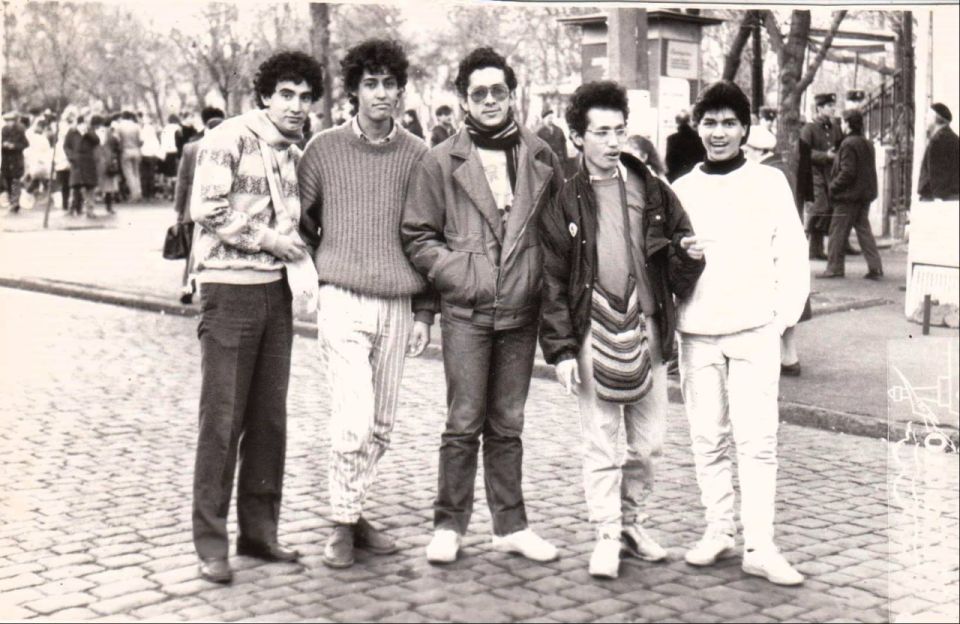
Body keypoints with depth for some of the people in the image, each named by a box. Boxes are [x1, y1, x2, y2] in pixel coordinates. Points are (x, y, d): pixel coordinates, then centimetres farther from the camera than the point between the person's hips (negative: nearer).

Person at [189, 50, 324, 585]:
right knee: (223, 419, -3)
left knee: (270, 419, 9)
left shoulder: (296, 154, 13)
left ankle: (259, 531, 19)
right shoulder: (230, 139, -8)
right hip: (230, 289, -7)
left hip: (276, 290, 7)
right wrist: (268, 239, -11)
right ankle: (211, 543, 6)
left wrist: (298, 254, 5)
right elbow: (208, 210, -16)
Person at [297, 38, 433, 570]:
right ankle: (343, 525, 5)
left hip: (397, 307, 3)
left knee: (381, 426, 8)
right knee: (354, 422, -10)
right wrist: (328, 269, 8)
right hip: (343, 303, -3)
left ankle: (354, 511, 24)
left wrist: (424, 311, 7)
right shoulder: (324, 149, 0)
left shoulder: (416, 154, 6)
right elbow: (302, 221, 12)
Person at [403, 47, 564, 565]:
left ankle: (510, 526, 20)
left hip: (521, 309, 3)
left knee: (507, 424, 12)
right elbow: (417, 236, 4)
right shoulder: (441, 162, 0)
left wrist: (542, 275, 5)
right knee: (464, 423, -1)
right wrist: (457, 273, -7)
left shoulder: (539, 155, 7)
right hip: (466, 312, -3)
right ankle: (448, 526, 11)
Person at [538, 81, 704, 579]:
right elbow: (551, 281, -1)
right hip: (593, 331, -3)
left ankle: (632, 522, 29)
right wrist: (561, 349, -7)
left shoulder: (652, 190, 7)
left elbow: (680, 238, 18)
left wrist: (687, 253, -8)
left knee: (649, 441, 10)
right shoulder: (564, 201, -1)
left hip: (647, 329, 3)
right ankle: (607, 536, 16)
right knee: (600, 444, 4)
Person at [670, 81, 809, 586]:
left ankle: (760, 547, -1)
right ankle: (717, 531, 20)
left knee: (757, 440, -5)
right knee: (708, 439, 8)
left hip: (754, 331, -2)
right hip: (696, 332, 2)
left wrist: (786, 312, -4)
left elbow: (791, 252, 3)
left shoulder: (769, 182, 5)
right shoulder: (681, 190, 10)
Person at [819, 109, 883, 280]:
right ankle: (875, 268, 7)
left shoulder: (848, 144, -15)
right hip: (865, 195, 9)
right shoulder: (867, 144, 13)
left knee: (838, 231, 0)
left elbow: (847, 172, -21)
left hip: (848, 195, -9)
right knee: (863, 230, 11)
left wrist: (833, 187, -11)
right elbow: (869, 171, 16)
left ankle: (834, 268, 4)